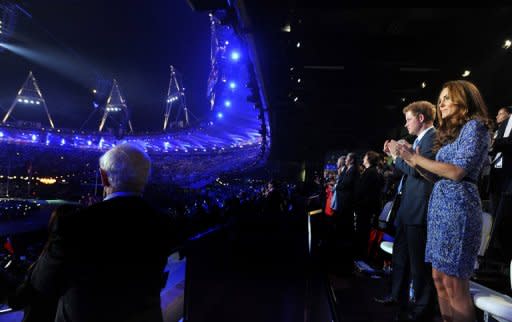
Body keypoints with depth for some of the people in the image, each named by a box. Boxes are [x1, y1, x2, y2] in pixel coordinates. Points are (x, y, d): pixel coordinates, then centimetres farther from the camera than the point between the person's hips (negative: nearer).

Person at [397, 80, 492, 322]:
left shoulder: (474, 125, -5)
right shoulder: (450, 133, 21)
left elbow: (457, 172, -16)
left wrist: (417, 158, -10)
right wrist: (413, 161, 8)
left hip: (457, 206, -9)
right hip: (440, 205, 9)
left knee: (454, 283, -6)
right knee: (439, 278, 10)